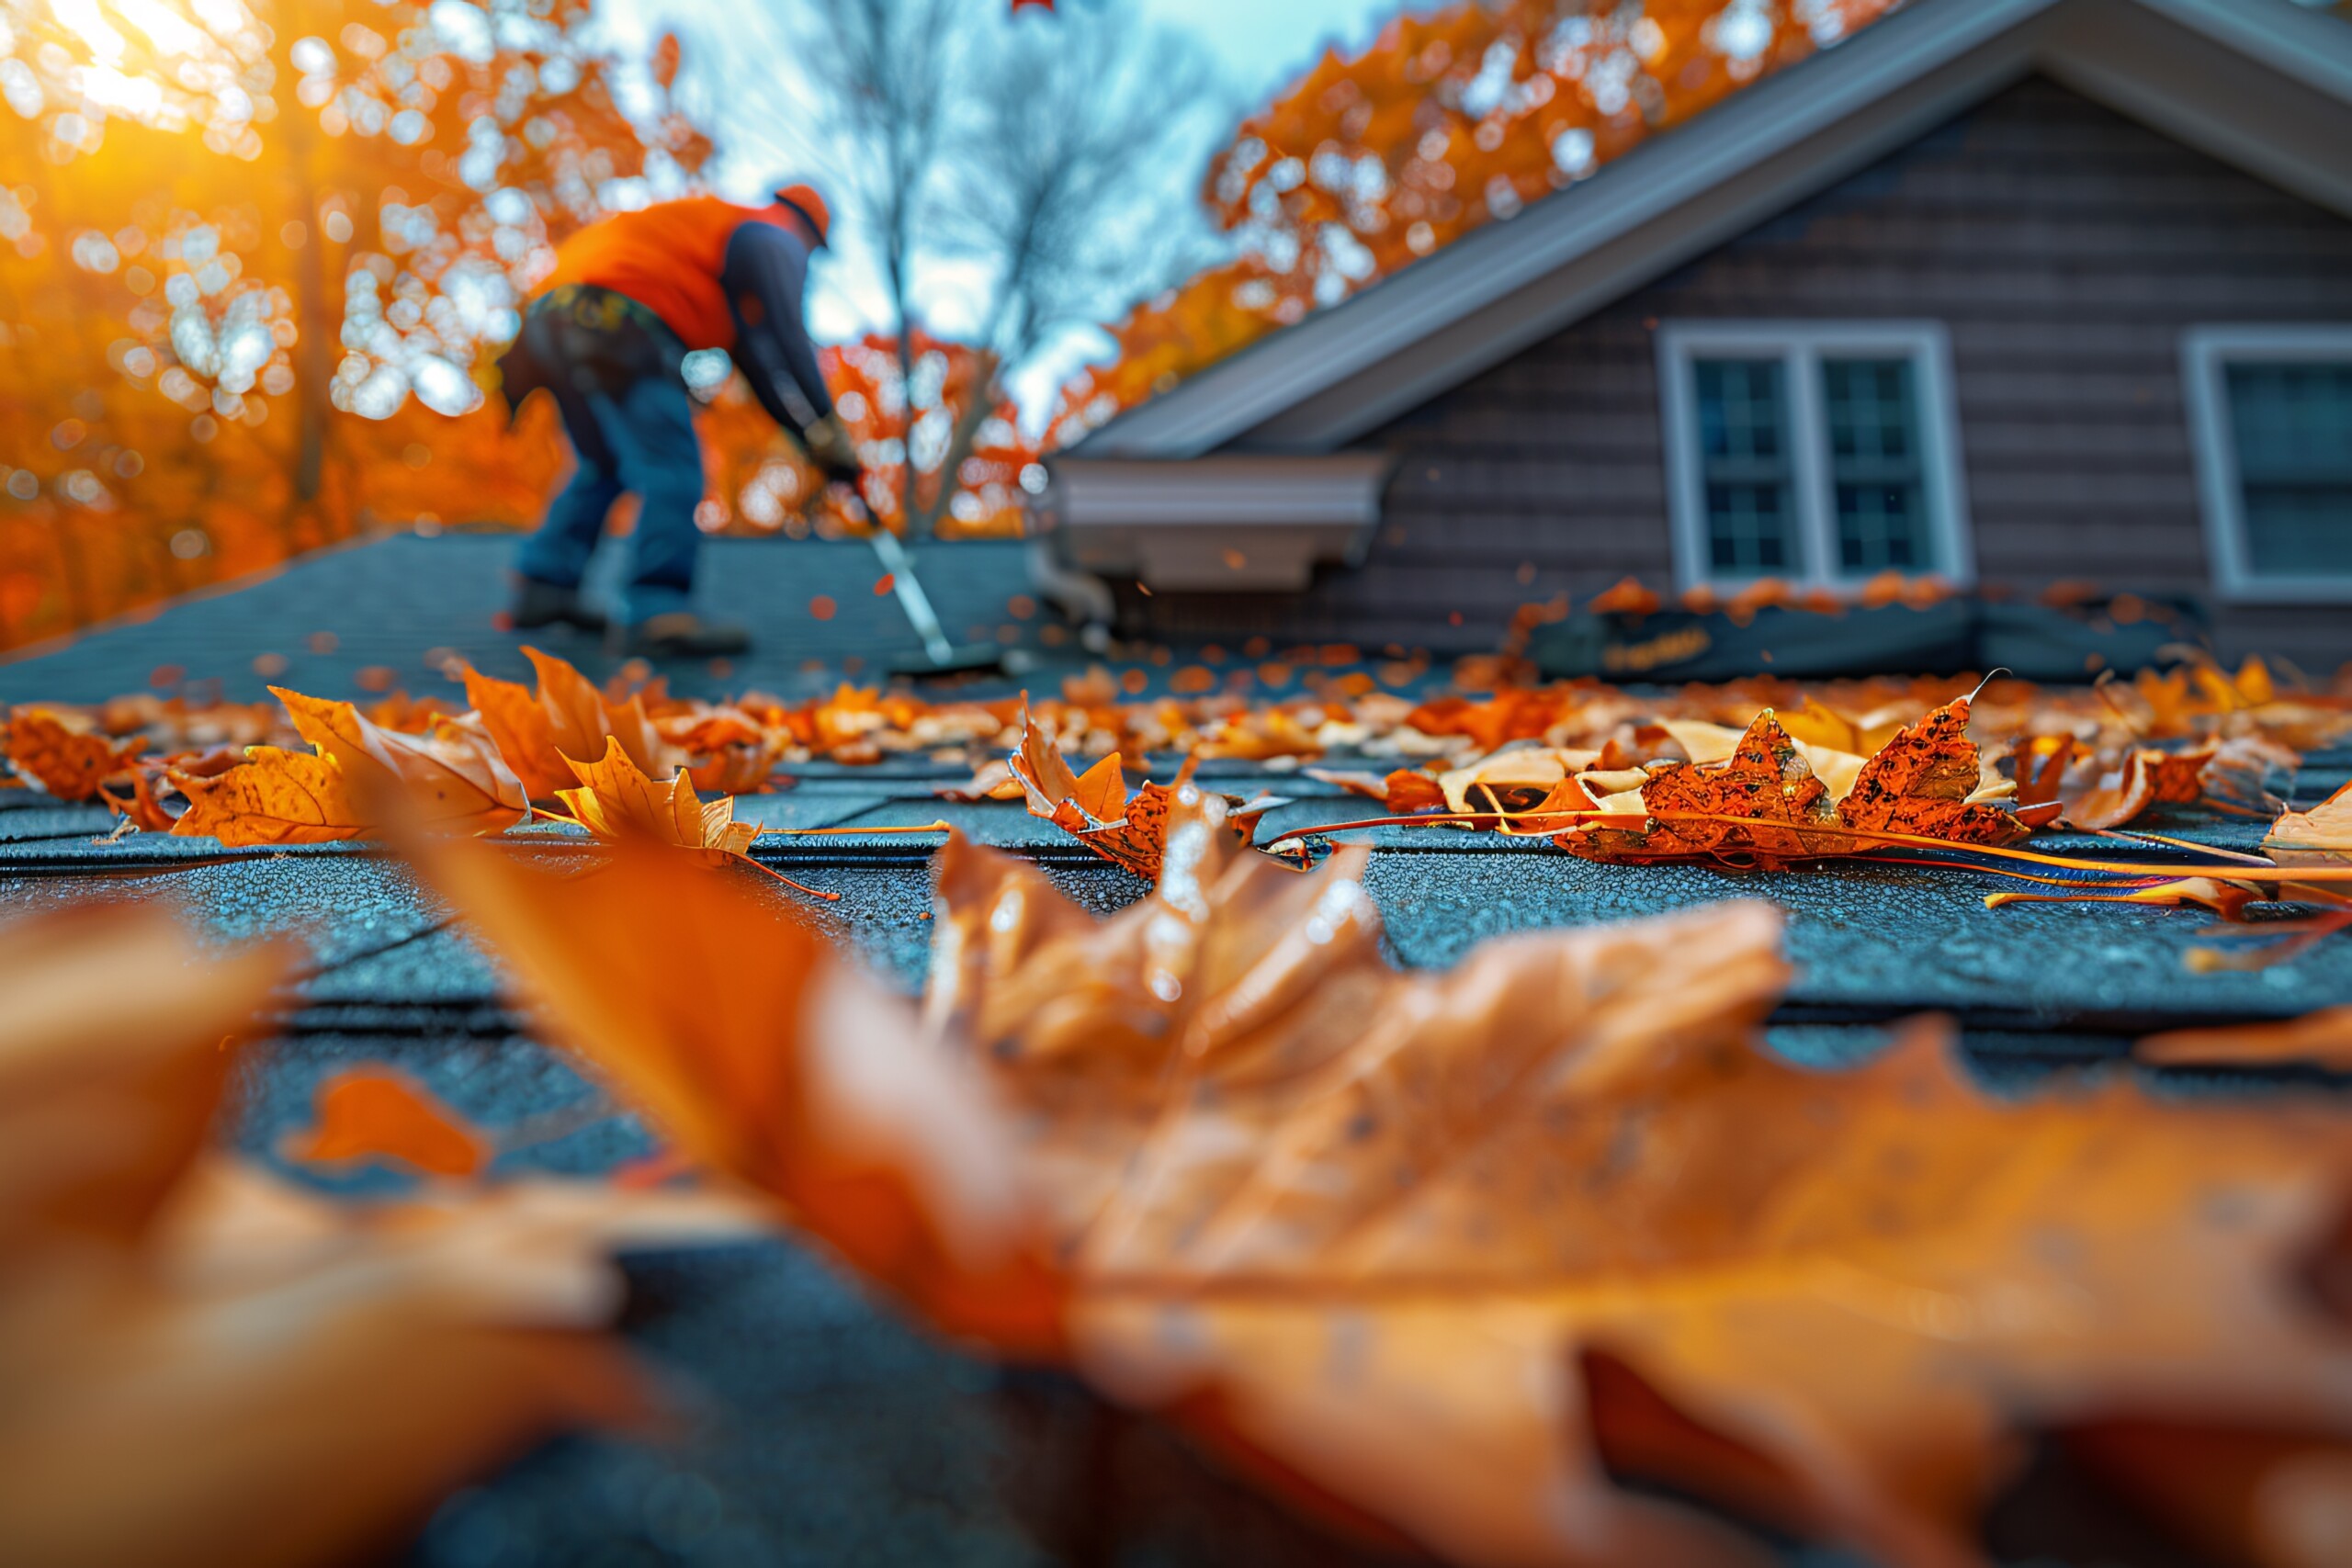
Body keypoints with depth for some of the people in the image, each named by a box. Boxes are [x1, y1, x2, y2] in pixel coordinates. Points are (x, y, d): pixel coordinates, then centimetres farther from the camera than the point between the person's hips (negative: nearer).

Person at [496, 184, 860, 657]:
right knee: (671, 471, -11)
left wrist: (814, 440, 26)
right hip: (612, 321, -10)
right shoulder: (775, 239, 8)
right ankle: (655, 614, -15)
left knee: (604, 466, 22)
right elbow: (785, 345, -8)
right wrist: (828, 436, -8)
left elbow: (758, 363, 32)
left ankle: (543, 583, 24)